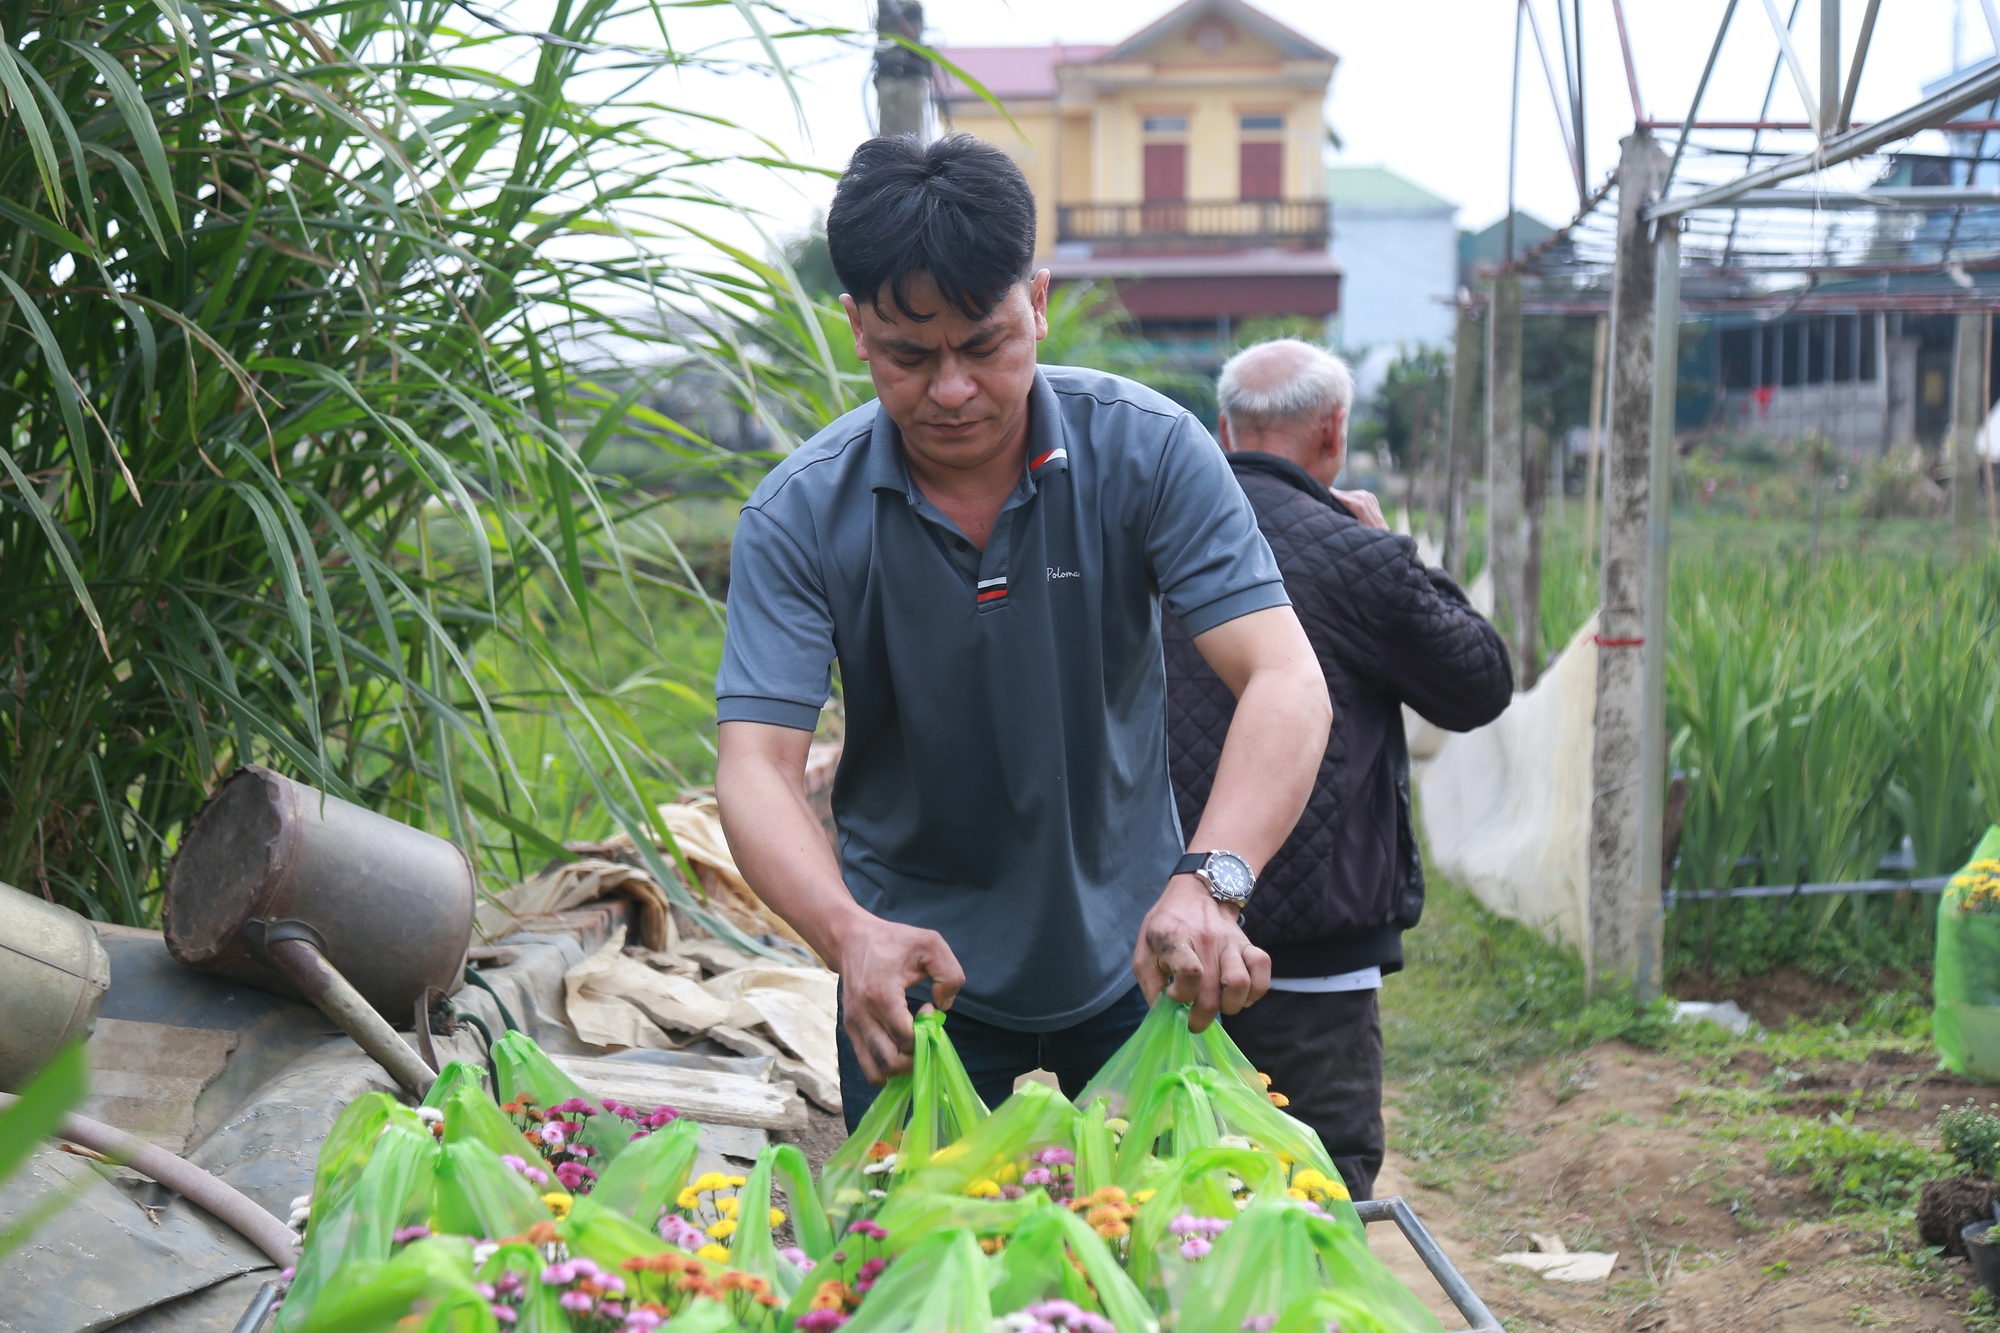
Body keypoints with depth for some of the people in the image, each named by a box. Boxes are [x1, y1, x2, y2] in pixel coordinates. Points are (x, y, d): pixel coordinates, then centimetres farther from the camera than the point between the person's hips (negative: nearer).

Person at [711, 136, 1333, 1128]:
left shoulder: (1148, 450, -15)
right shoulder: (798, 516, -14)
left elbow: (1286, 685, -23)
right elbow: (755, 767, -21)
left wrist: (1209, 882, -41)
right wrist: (849, 933, -42)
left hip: (1131, 958, 1)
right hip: (920, 970, -1)